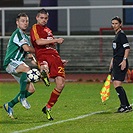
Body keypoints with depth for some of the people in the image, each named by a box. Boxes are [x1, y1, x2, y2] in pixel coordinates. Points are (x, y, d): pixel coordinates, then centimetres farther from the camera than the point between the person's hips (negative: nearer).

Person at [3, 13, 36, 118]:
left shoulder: (26, 37, 23)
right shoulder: (17, 33, -8)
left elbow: (27, 53, 34)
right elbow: (27, 48, -19)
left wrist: (32, 58, 13)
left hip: (18, 64, 10)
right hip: (10, 62, -10)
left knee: (31, 89, 3)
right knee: (27, 69, -40)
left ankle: (9, 105, 17)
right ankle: (22, 96, -30)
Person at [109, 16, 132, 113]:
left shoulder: (121, 35, -11)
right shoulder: (117, 35, 19)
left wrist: (124, 60, -26)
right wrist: (112, 61, 29)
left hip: (121, 64, -10)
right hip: (116, 63, 10)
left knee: (117, 85, -14)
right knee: (116, 84, 11)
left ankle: (125, 106, -13)